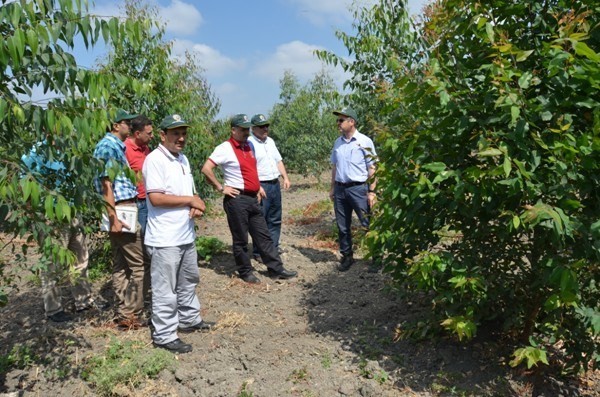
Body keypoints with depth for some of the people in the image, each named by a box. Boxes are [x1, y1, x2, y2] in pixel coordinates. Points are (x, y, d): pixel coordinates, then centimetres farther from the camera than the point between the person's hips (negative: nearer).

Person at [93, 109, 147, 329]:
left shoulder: (116, 146, 17)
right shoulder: (108, 146, -12)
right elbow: (106, 184, -18)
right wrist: (113, 218, -22)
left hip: (124, 208, 10)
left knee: (120, 264, 12)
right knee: (137, 264, -3)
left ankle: (124, 313, 20)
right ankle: (132, 316, 5)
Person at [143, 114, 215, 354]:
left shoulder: (183, 159, 13)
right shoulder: (155, 160, -14)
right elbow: (155, 198, -23)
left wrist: (197, 205, -2)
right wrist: (190, 200, -16)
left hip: (187, 234, 9)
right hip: (165, 239, -9)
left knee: (188, 281, 22)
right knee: (165, 289, 1)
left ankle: (189, 319, 39)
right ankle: (164, 335, 14)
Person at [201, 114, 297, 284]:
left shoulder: (249, 145, 12)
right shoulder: (225, 148, -12)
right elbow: (206, 169, -18)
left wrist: (258, 186, 19)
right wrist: (221, 188, -15)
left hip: (253, 198, 8)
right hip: (237, 200, -7)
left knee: (263, 235, 11)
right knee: (241, 239, 5)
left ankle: (276, 269, 19)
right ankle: (246, 272, 19)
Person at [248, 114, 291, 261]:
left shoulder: (270, 141, 14)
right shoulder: (249, 143, -12)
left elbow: (279, 161, 21)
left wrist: (285, 178, 11)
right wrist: (257, 187, -24)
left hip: (275, 184, 8)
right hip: (260, 186, -8)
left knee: (275, 219, 15)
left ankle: (273, 247, 28)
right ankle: (258, 252, 9)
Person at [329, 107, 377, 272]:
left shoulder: (365, 141, -6)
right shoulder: (338, 142, 10)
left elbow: (372, 169, -7)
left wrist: (371, 192, -11)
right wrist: (332, 188, 14)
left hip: (358, 188, -5)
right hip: (340, 189, 6)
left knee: (369, 224, 0)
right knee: (342, 226, 11)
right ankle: (346, 256, 25)